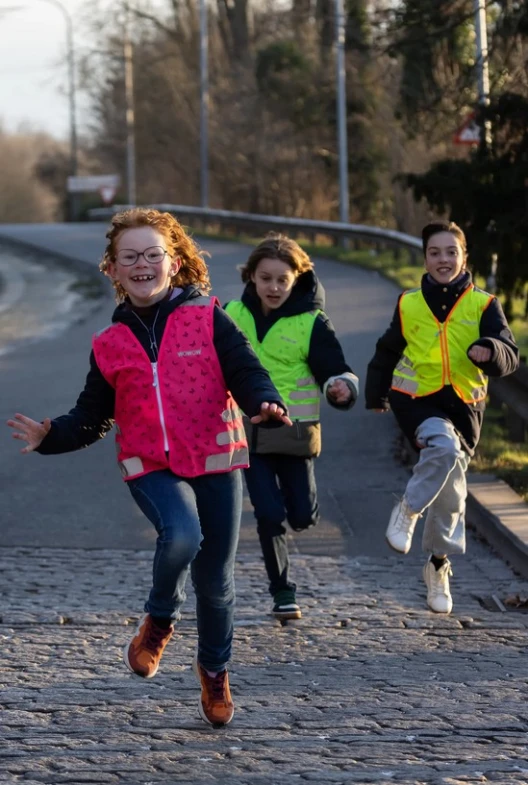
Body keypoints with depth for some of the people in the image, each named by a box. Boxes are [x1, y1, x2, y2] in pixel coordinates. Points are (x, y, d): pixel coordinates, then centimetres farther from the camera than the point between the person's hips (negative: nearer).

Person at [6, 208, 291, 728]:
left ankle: (214, 668, 33)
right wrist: (51, 437, -6)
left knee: (215, 579, 6)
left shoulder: (207, 319, 2)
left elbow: (244, 370, -5)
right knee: (181, 535, -31)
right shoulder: (110, 344, 9)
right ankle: (160, 619, -1)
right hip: (150, 467, 0)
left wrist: (265, 403, -27)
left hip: (216, 461, 0)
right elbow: (92, 417, 13)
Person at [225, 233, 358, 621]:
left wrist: (342, 387, -31)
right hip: (248, 432, 1)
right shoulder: (232, 315, 0)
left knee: (303, 516, 1)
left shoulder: (312, 323, -7)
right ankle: (283, 593, 8)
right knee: (269, 514, -7)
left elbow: (334, 369, -10)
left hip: (295, 432, -1)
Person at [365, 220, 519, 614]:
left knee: (452, 488, 7)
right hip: (416, 398, -1)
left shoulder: (483, 304, 1)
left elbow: (509, 355, -7)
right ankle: (409, 509, -11)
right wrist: (376, 395, 17)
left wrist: (489, 351, -28)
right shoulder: (409, 304, 4)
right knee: (445, 447, -33)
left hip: (463, 403, 1)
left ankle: (439, 564, 27)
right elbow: (387, 353, 17)